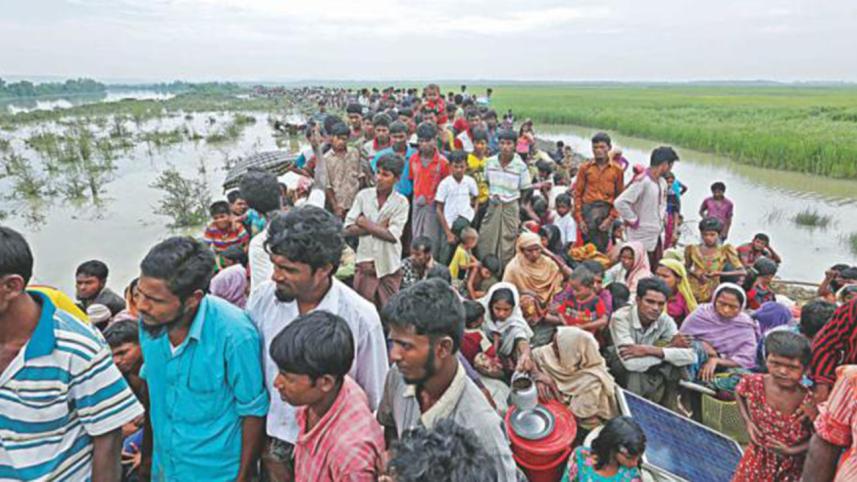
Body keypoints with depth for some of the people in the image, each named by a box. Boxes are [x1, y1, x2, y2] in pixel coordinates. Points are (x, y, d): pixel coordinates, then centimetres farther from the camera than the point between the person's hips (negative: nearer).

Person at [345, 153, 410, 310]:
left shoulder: (401, 202, -7)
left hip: (389, 267, -1)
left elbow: (393, 236, -16)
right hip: (366, 264, 1)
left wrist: (365, 223, -10)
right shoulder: (363, 195, -2)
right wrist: (379, 227, -13)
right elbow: (348, 229, -6)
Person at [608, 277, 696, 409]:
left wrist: (651, 350, -35)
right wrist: (670, 347, -27)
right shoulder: (620, 317, -27)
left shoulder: (665, 320, -14)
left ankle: (668, 410, 2)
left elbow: (691, 356, -25)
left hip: (650, 370, 4)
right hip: (622, 372, -4)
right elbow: (631, 363, -37)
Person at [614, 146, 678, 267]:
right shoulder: (642, 181, -19)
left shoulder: (662, 182, 9)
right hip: (643, 236, -9)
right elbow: (620, 202, -26)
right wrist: (633, 221, -18)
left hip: (658, 235, 9)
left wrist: (663, 217, 15)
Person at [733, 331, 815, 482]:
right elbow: (739, 393, 4)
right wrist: (748, 421, -6)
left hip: (791, 467, -2)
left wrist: (791, 450, -21)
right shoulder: (754, 382, -19)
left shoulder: (808, 402, -25)